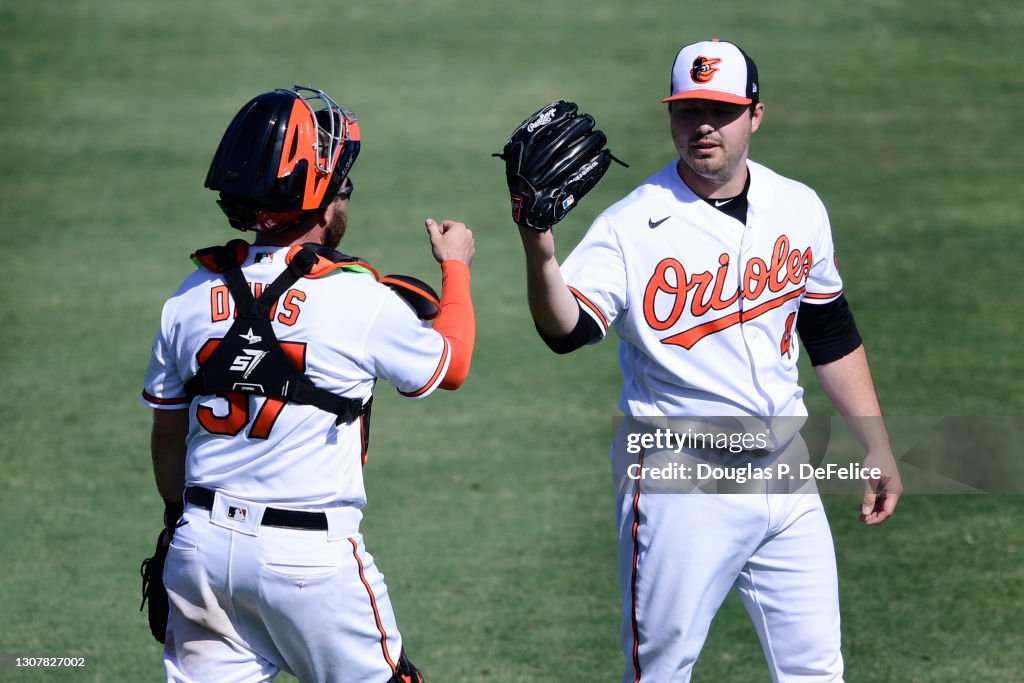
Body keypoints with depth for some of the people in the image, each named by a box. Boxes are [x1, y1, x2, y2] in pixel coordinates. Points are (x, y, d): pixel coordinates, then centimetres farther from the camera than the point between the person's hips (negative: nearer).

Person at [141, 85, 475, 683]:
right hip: (312, 559, -4)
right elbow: (451, 367, 8)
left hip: (204, 544, 4)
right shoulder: (361, 301, -11)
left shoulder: (192, 297, 2)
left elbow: (168, 435, 12)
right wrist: (456, 268, 23)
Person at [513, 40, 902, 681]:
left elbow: (831, 333, 16)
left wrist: (877, 448, 16)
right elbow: (567, 328, -25)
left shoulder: (799, 208, 5)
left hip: (785, 474, 5)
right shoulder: (632, 226, -11)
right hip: (681, 481, -4)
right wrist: (541, 255, -44)